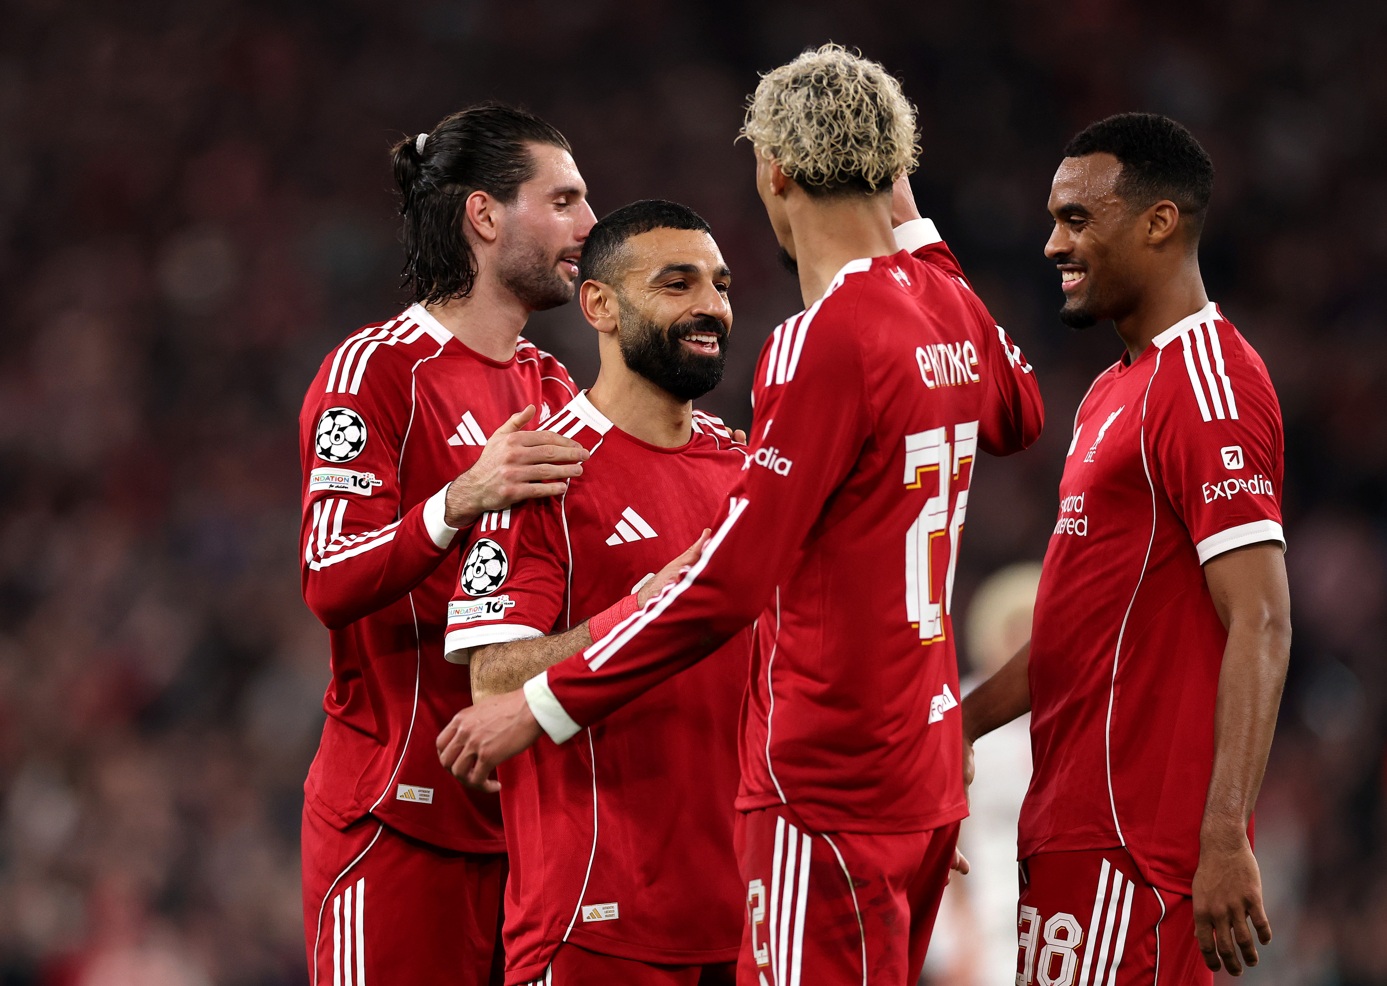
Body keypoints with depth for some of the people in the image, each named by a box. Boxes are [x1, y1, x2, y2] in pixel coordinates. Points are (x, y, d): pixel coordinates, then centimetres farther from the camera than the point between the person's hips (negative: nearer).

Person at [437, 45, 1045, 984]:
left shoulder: (824, 342, -17)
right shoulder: (947, 309, 8)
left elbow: (729, 581, -19)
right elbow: (1021, 416, 34)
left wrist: (546, 706, -12)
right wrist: (914, 232, 31)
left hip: (830, 787, -9)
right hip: (926, 774, 9)